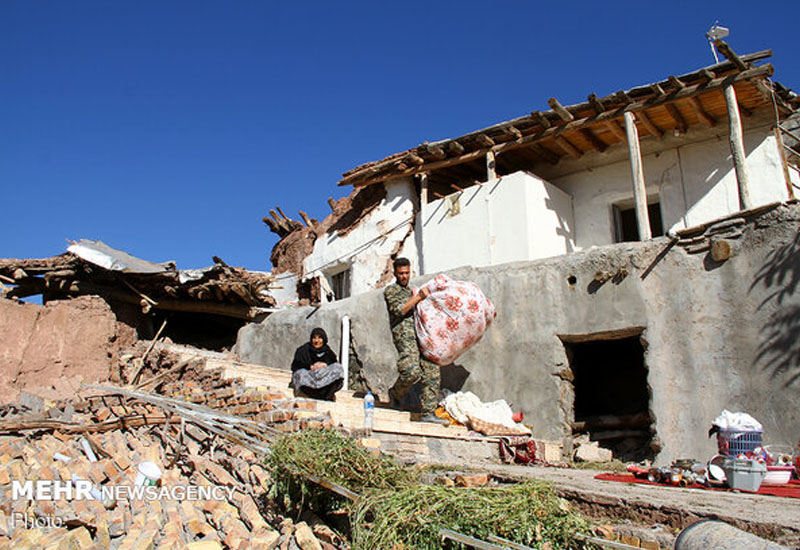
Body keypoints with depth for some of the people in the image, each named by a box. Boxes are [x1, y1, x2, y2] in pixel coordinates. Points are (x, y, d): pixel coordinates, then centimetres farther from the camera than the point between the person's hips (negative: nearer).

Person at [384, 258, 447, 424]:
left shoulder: (411, 292, 31)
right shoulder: (391, 290, 7)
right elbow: (399, 311, -9)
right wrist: (418, 297, -9)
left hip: (421, 335, 8)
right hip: (404, 333, -8)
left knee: (432, 372, -4)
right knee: (412, 371, -25)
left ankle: (428, 412, -3)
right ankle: (395, 394, 3)